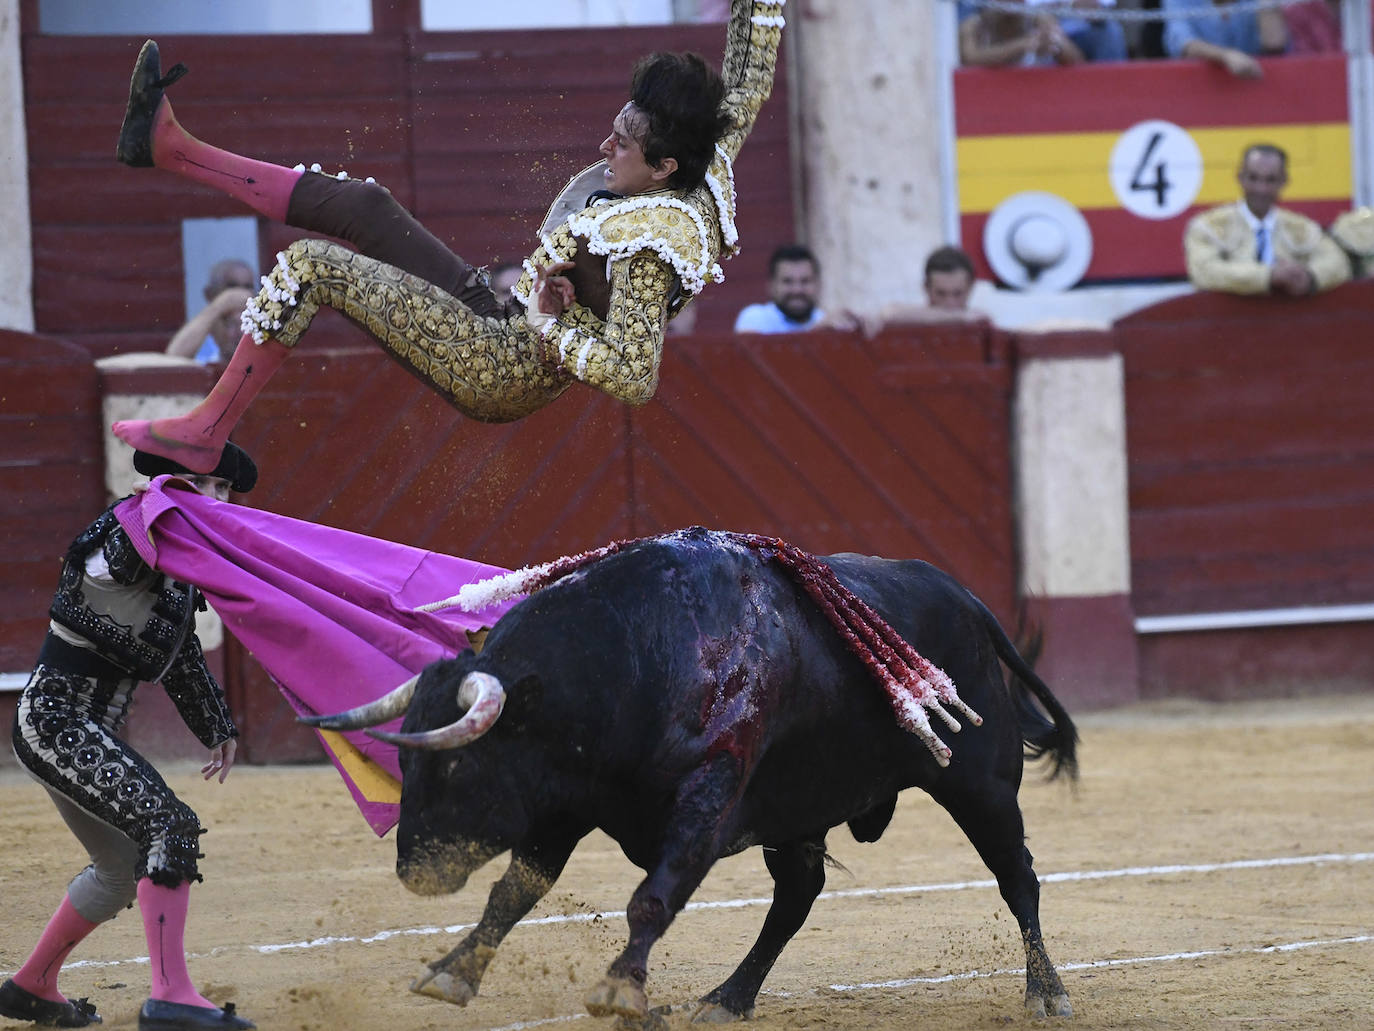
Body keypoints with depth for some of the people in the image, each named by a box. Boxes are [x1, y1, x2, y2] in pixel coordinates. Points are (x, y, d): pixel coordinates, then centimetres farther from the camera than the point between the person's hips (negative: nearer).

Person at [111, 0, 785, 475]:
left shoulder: (649, 245, -28)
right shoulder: (709, 175, -4)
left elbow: (633, 379, -35)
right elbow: (749, 84, 9)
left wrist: (549, 325, -25)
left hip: (502, 371, -10)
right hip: (500, 323, 10)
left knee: (311, 265, -12)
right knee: (359, 204, 10)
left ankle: (205, 433, 0)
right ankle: (169, 149, 18)